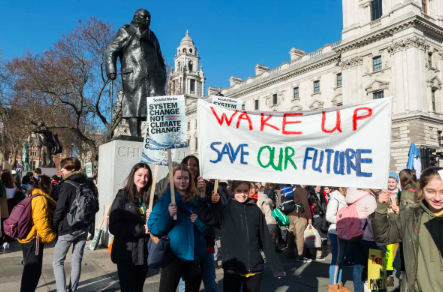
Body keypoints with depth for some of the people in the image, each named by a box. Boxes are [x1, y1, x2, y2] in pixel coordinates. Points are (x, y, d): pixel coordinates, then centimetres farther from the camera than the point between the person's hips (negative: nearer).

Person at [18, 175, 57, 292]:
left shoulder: (33, 196, 14)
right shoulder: (41, 199, -17)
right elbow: (41, 222, -24)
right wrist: (50, 236, -18)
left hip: (28, 236, 10)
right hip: (33, 238, -10)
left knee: (29, 268, 20)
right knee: (33, 269, -2)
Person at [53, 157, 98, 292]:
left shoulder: (67, 185, -13)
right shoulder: (88, 184, 5)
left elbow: (60, 209, -15)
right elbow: (95, 207, 9)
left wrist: (54, 225, -3)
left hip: (67, 228, -6)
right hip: (83, 228, 6)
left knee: (58, 261, 5)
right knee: (77, 260, 12)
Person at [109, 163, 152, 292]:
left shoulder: (151, 199, 6)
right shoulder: (122, 197, -6)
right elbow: (114, 227, -15)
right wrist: (141, 229, -18)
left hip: (144, 254, 4)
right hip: (126, 254, -4)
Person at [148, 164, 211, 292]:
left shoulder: (198, 200, 5)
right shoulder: (164, 200, -1)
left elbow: (208, 230, 6)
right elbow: (153, 229, -7)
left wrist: (199, 220, -13)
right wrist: (168, 215, -21)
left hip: (195, 255, 3)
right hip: (173, 255, -3)